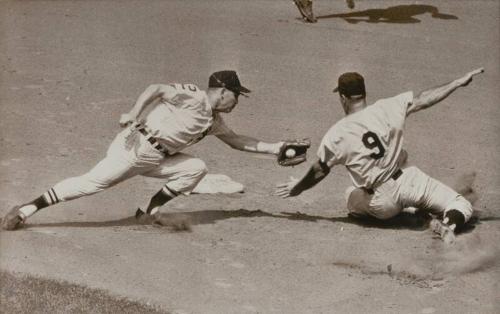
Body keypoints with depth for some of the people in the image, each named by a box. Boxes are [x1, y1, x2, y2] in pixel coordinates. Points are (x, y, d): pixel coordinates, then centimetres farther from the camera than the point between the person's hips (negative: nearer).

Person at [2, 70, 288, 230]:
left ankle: (151, 210, 0)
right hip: (136, 145, -9)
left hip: (157, 159, 9)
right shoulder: (193, 96, -11)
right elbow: (157, 90, -20)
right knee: (93, 182, -15)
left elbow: (237, 141, 27)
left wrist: (273, 148, 22)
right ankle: (28, 209, -10)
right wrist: (135, 115, -31)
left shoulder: (214, 121, 16)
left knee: (196, 168, -5)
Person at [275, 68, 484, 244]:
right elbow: (423, 100, -3)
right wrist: (458, 83, 7)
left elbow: (319, 172, 3)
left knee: (351, 194, 35)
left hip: (380, 205, 0)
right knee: (461, 205, 9)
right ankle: (449, 224, -26)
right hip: (406, 184, 0)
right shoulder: (387, 108, -6)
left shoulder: (336, 135, -7)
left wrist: (297, 188, 21)